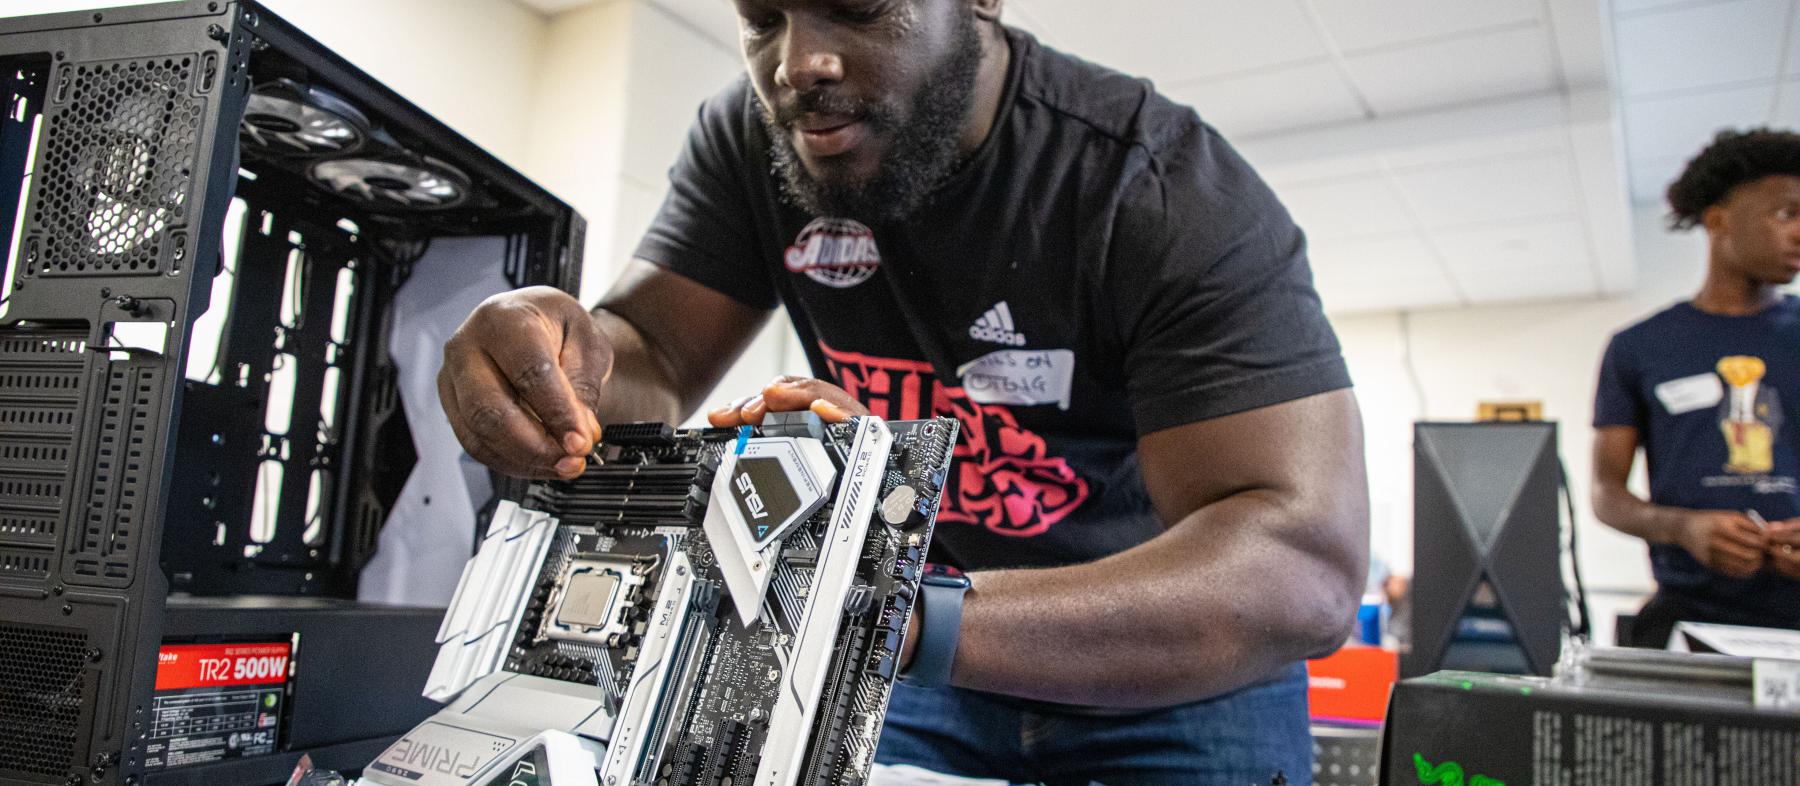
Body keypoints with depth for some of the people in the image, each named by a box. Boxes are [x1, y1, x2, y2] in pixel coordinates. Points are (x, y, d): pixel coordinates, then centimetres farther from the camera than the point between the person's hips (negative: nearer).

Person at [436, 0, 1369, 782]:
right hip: (918, 668, 3)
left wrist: (924, 624, -48)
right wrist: (559, 357, -35)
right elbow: (654, 359, -10)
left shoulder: (1176, 195, -25)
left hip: (1180, 675, -2)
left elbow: (1308, 568, -32)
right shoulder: (747, 140, -10)